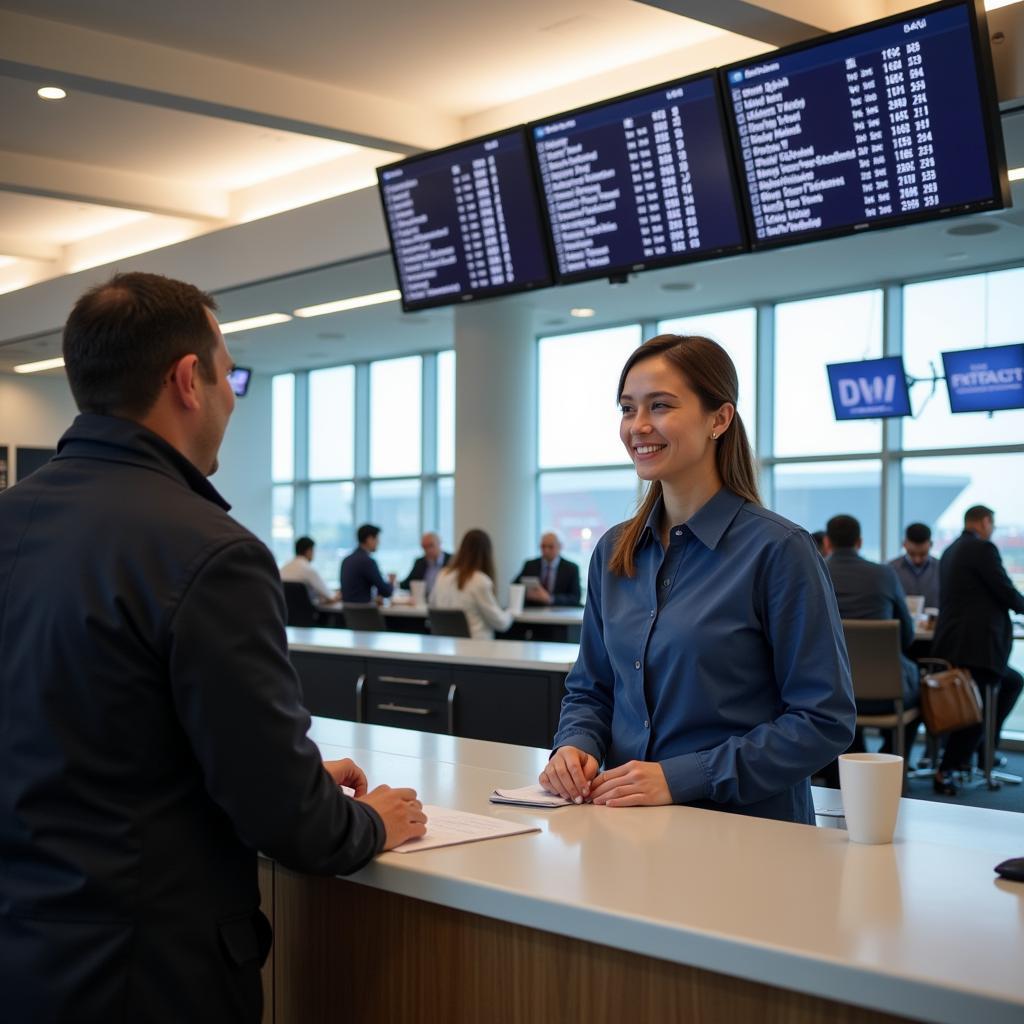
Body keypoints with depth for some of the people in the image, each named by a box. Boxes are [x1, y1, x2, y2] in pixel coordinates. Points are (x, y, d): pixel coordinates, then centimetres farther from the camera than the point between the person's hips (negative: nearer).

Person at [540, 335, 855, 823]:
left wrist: (681, 778, -16)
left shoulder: (778, 550, -7)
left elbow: (824, 721, -9)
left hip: (746, 827, -5)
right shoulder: (613, 551, 11)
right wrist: (575, 745, -1)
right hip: (627, 824, 5)